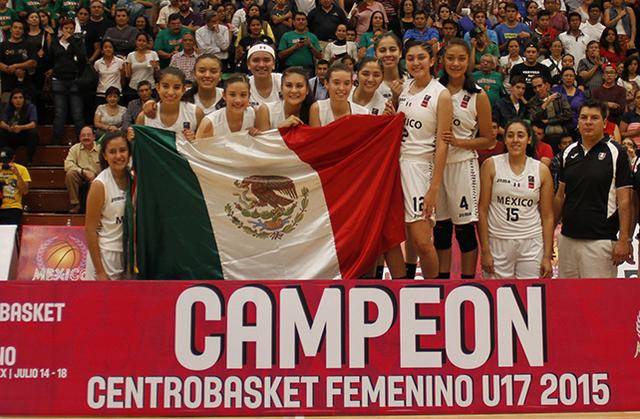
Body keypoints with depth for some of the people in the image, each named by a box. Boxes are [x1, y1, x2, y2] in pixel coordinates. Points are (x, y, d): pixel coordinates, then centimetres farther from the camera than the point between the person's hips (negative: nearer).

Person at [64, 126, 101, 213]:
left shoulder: (100, 149, 0)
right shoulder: (75, 148, 3)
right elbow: (68, 165, -10)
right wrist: (84, 171, -21)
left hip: (94, 180, -2)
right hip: (80, 179, 2)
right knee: (70, 173, -29)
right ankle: (75, 205, -18)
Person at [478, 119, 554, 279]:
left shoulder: (542, 171, 4)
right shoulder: (491, 165, -1)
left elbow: (548, 216, 5)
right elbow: (482, 210, -3)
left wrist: (547, 256, -1)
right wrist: (484, 250, -8)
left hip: (532, 243, 1)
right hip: (497, 242, -1)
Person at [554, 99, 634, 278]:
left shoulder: (616, 153, -4)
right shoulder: (569, 152, 10)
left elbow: (624, 201, -7)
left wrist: (624, 240, -13)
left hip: (600, 239, -5)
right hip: (567, 238, 5)